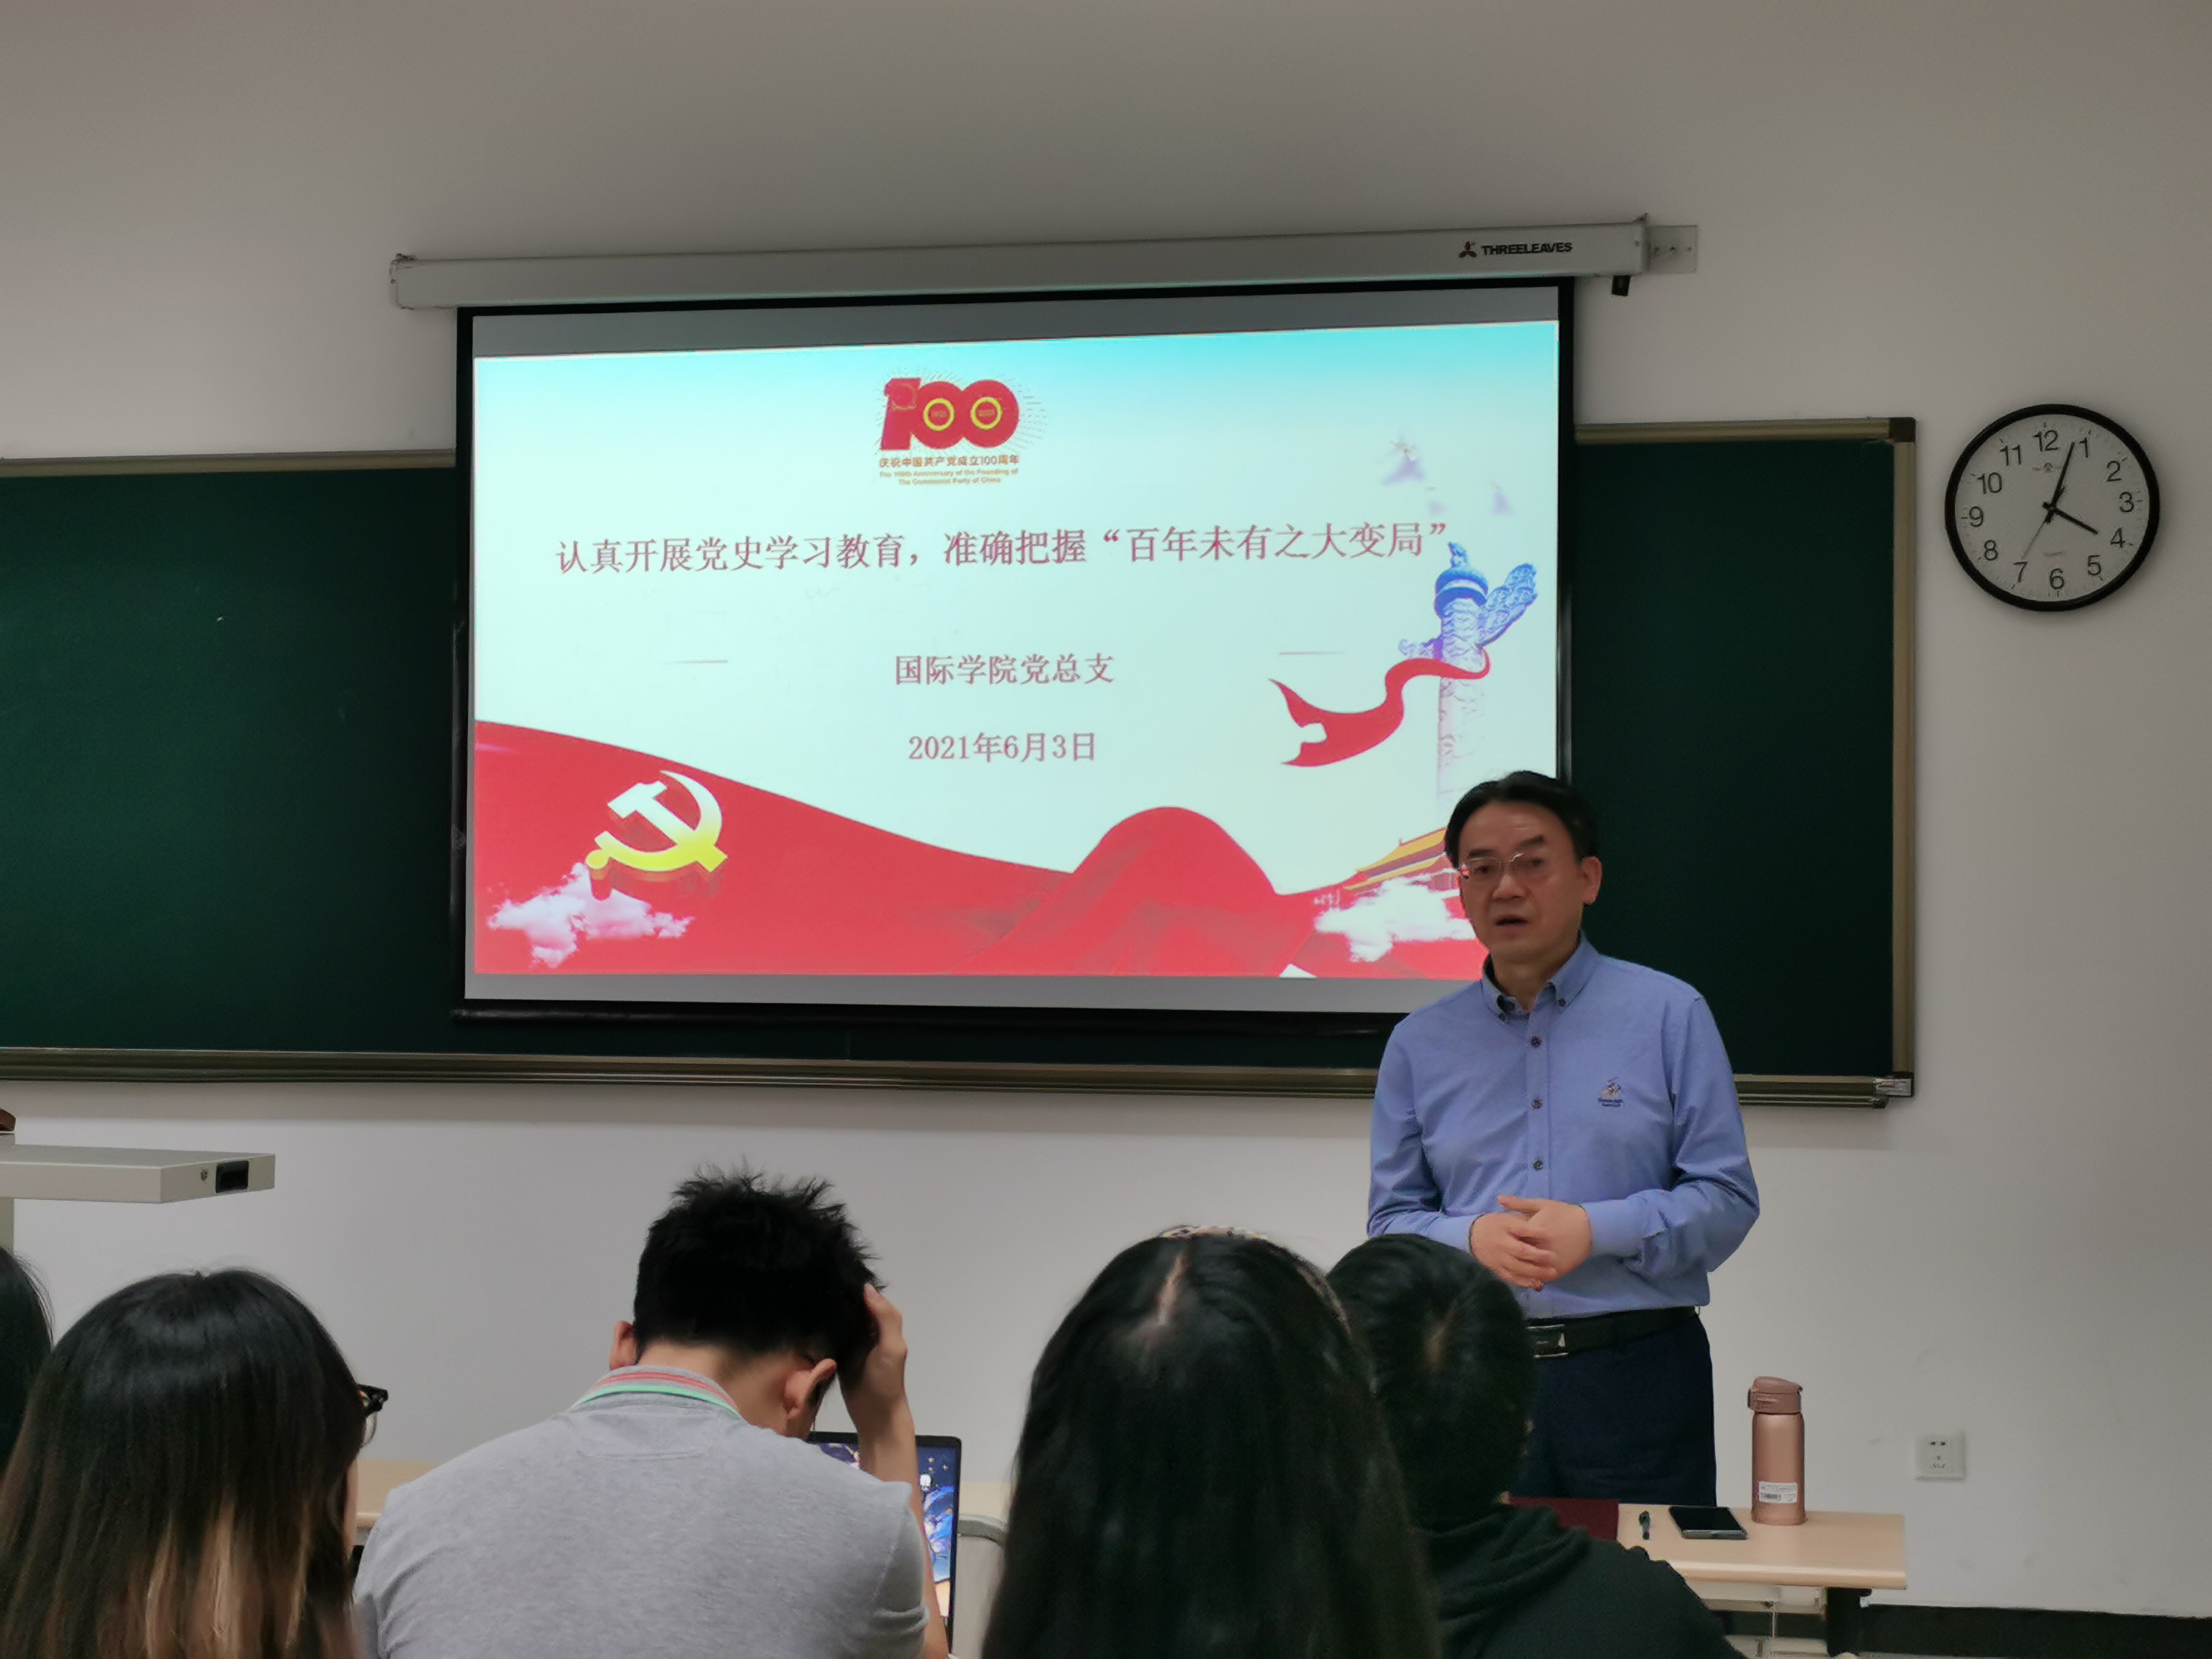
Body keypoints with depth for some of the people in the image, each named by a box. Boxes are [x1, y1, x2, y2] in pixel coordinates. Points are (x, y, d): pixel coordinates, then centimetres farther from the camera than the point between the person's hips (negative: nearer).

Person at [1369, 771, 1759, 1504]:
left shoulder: (1669, 1016, 4)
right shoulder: (1420, 1045, 11)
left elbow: (1727, 1201, -1)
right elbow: (1391, 1221, 9)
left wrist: (1599, 1230, -15)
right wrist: (1471, 1238, -11)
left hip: (1637, 1370, -2)